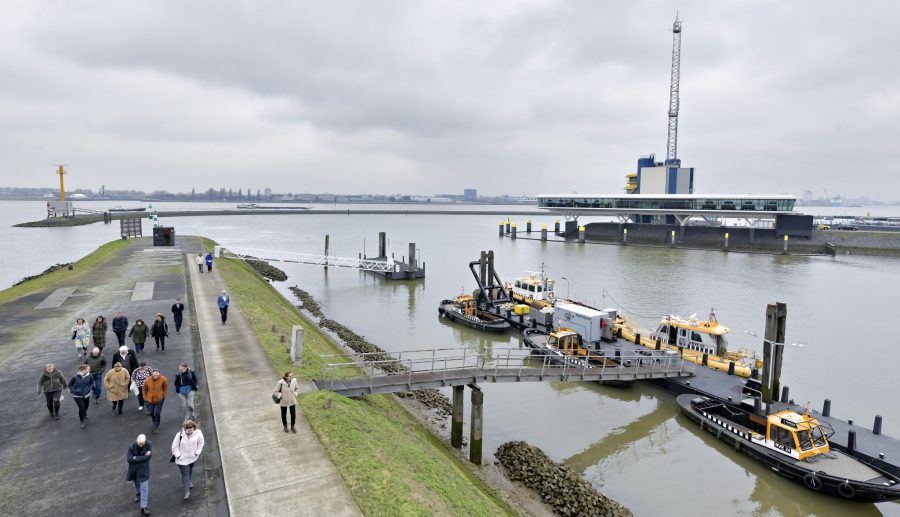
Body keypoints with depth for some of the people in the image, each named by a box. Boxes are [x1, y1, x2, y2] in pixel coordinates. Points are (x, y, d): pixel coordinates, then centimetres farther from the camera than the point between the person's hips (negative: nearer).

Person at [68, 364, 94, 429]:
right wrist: (73, 390, -11)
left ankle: (84, 414, 56)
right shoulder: (75, 377, -21)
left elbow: (92, 383, 3)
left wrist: (89, 388, -10)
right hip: (77, 396, -3)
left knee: (86, 406, 21)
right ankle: (82, 421, 13)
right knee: (81, 408, -8)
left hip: (86, 395, 3)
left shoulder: (89, 376, -16)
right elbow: (70, 384, -3)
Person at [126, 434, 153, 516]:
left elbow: (148, 456, -23)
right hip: (134, 469, 2)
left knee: (144, 488, -6)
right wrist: (143, 457, -25)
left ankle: (144, 507, -2)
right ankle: (138, 493, 60)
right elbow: (129, 459, -24)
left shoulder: (149, 444, -19)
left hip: (143, 470, -2)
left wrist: (136, 458, -23)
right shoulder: (131, 447, -19)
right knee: (136, 483, 28)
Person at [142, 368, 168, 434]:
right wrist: (145, 398, 4)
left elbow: (165, 387, -1)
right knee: (150, 412, 10)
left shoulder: (163, 379, -19)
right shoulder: (147, 381, -16)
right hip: (150, 400, 2)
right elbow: (144, 389, 2)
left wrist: (164, 395, 1)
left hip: (159, 399, -2)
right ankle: (155, 421, 44)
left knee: (157, 413, -4)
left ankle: (156, 427, 16)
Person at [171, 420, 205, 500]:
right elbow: (174, 447, -9)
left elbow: (201, 443, 1)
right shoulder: (179, 435, -21)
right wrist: (178, 455, -12)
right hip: (182, 459, -3)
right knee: (185, 474, -6)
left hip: (192, 457, 3)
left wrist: (197, 452, -4)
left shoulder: (198, 433, -15)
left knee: (190, 471, 25)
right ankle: (187, 492, -1)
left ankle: (187, 482, 52)